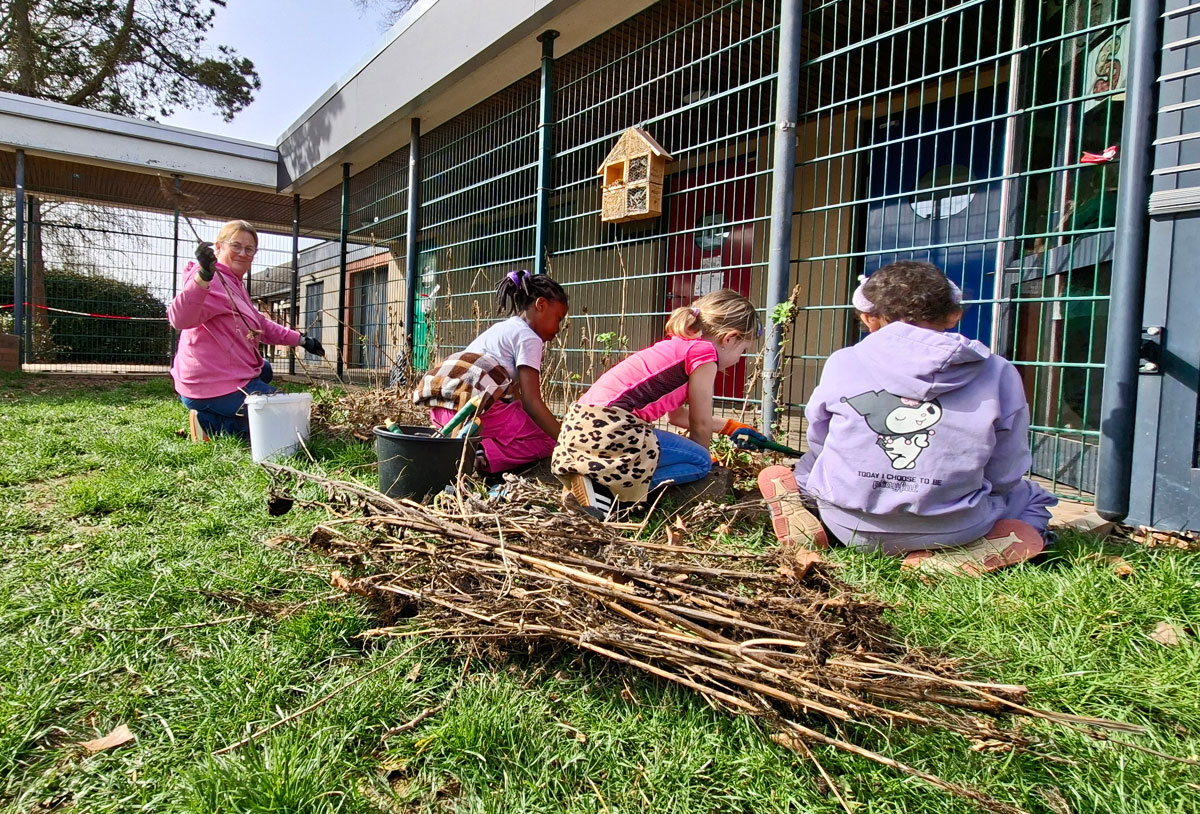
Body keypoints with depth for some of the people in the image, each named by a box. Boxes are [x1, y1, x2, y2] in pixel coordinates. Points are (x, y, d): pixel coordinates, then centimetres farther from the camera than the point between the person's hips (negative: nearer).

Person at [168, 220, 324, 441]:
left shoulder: (235, 284, 16)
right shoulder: (213, 283, -17)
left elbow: (261, 325, 25)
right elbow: (180, 319, -36)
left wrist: (301, 340, 17)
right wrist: (203, 277, -51)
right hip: (214, 387, -10)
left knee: (264, 369, 37)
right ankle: (210, 423, -6)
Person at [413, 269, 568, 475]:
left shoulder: (502, 328, 28)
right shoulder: (529, 337, 1)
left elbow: (517, 396, 30)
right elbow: (532, 402, -7)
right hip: (475, 407, -9)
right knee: (547, 439, 2)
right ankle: (482, 456, -18)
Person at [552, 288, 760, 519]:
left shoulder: (676, 346, 23)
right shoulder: (704, 352, -5)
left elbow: (677, 414, 35)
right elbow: (701, 424, 2)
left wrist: (729, 427, 47)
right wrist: (701, 456, 23)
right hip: (608, 426, -10)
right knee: (700, 461, 4)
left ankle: (587, 476, 10)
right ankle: (601, 485, -10)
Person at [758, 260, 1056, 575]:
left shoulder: (842, 363, -4)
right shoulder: (999, 374, -4)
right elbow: (1003, 477, 3)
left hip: (847, 527, 1)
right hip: (951, 531, 0)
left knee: (773, 474, 30)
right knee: (1032, 496, 29)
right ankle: (955, 555, -1)